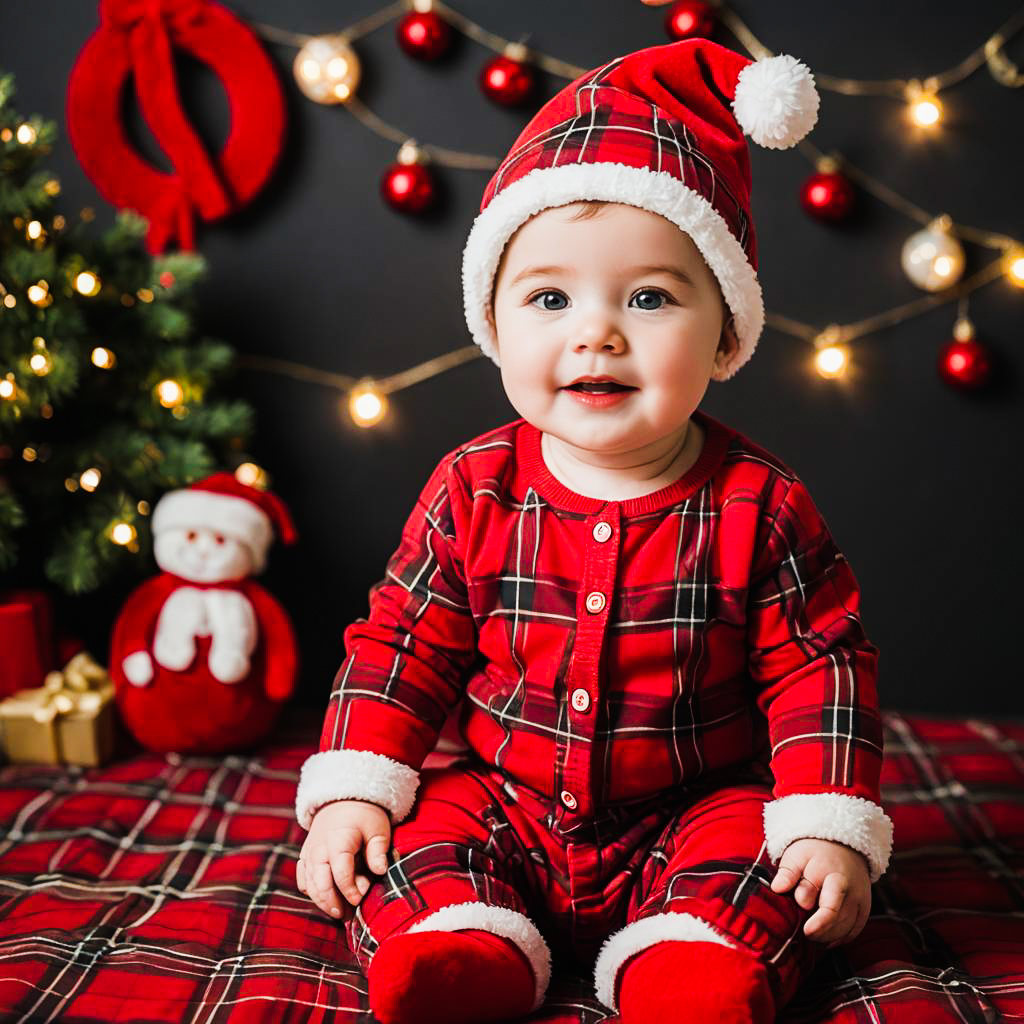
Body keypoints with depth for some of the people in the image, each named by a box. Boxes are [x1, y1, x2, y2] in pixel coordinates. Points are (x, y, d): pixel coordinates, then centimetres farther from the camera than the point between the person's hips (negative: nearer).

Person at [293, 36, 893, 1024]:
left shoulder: (758, 507, -11)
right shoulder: (474, 491, -7)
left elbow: (822, 665, -6)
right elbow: (400, 643, -1)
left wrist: (832, 825, -15)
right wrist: (351, 792, -9)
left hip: (691, 818, -1)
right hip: (500, 810, 2)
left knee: (754, 846, -26)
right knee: (411, 832, -18)